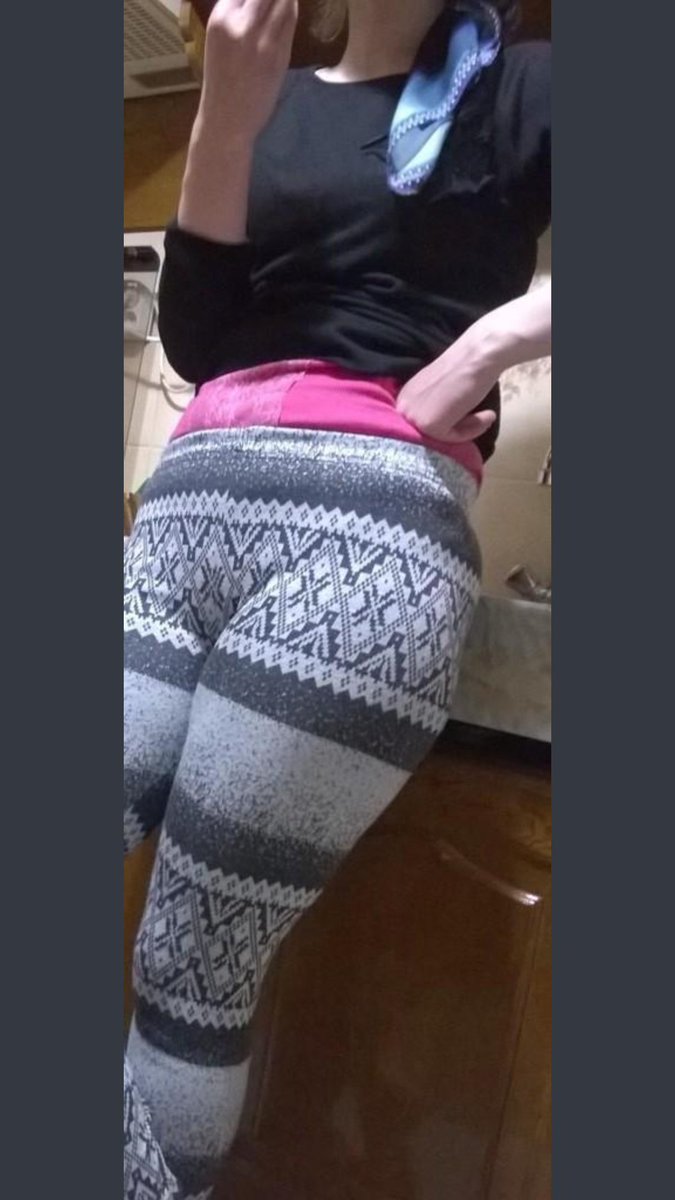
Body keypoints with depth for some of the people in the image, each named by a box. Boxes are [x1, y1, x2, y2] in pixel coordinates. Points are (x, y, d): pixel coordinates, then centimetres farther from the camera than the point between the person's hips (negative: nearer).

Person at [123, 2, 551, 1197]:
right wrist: (225, 123, 4)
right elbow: (195, 340, 13)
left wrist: (497, 333, -8)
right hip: (188, 504, 5)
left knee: (188, 977, -3)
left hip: (368, 525, -4)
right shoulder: (268, 96, 26)